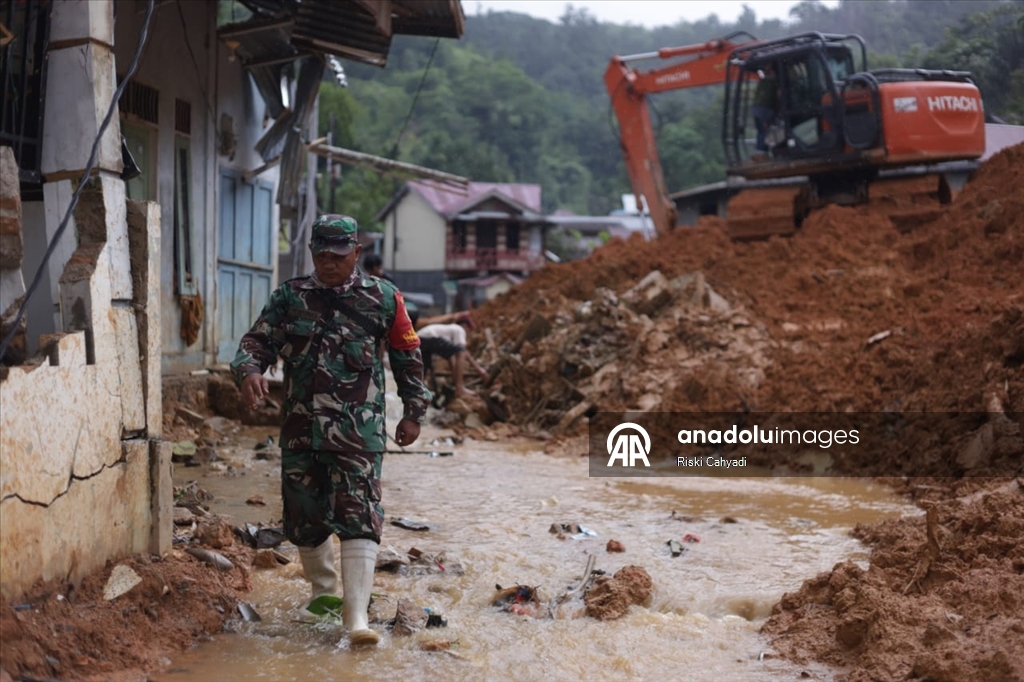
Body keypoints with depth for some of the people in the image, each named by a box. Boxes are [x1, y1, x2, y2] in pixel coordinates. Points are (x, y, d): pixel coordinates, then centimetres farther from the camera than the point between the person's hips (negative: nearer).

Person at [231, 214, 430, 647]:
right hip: (300, 428, 3)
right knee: (304, 516, 11)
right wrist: (249, 370, -21)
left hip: (358, 429, -3)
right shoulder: (289, 297, 6)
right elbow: (258, 341, 1)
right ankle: (323, 591, 36)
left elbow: (408, 356, 11)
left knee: (358, 518, -12)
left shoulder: (382, 298, 3)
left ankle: (356, 617, -14)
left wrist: (414, 412, 12)